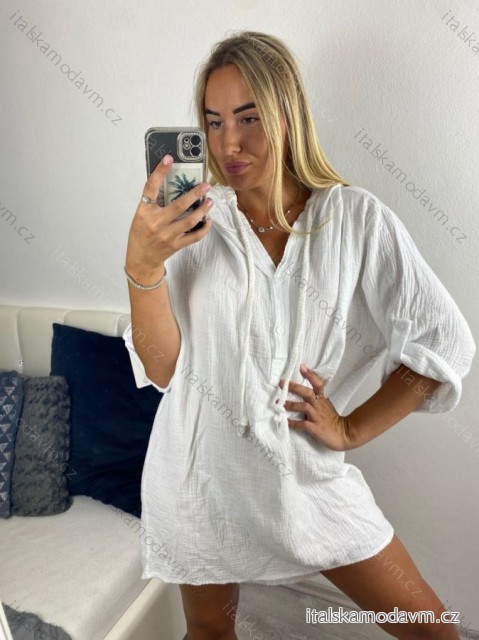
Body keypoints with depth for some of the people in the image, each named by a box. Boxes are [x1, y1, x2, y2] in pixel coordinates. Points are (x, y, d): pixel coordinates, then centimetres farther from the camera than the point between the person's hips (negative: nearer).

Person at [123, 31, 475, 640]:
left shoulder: (356, 218, -9)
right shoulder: (192, 221, -7)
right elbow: (162, 368, -11)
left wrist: (352, 429, -6)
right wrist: (142, 265, -27)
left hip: (304, 472, 0)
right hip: (202, 471, 1)